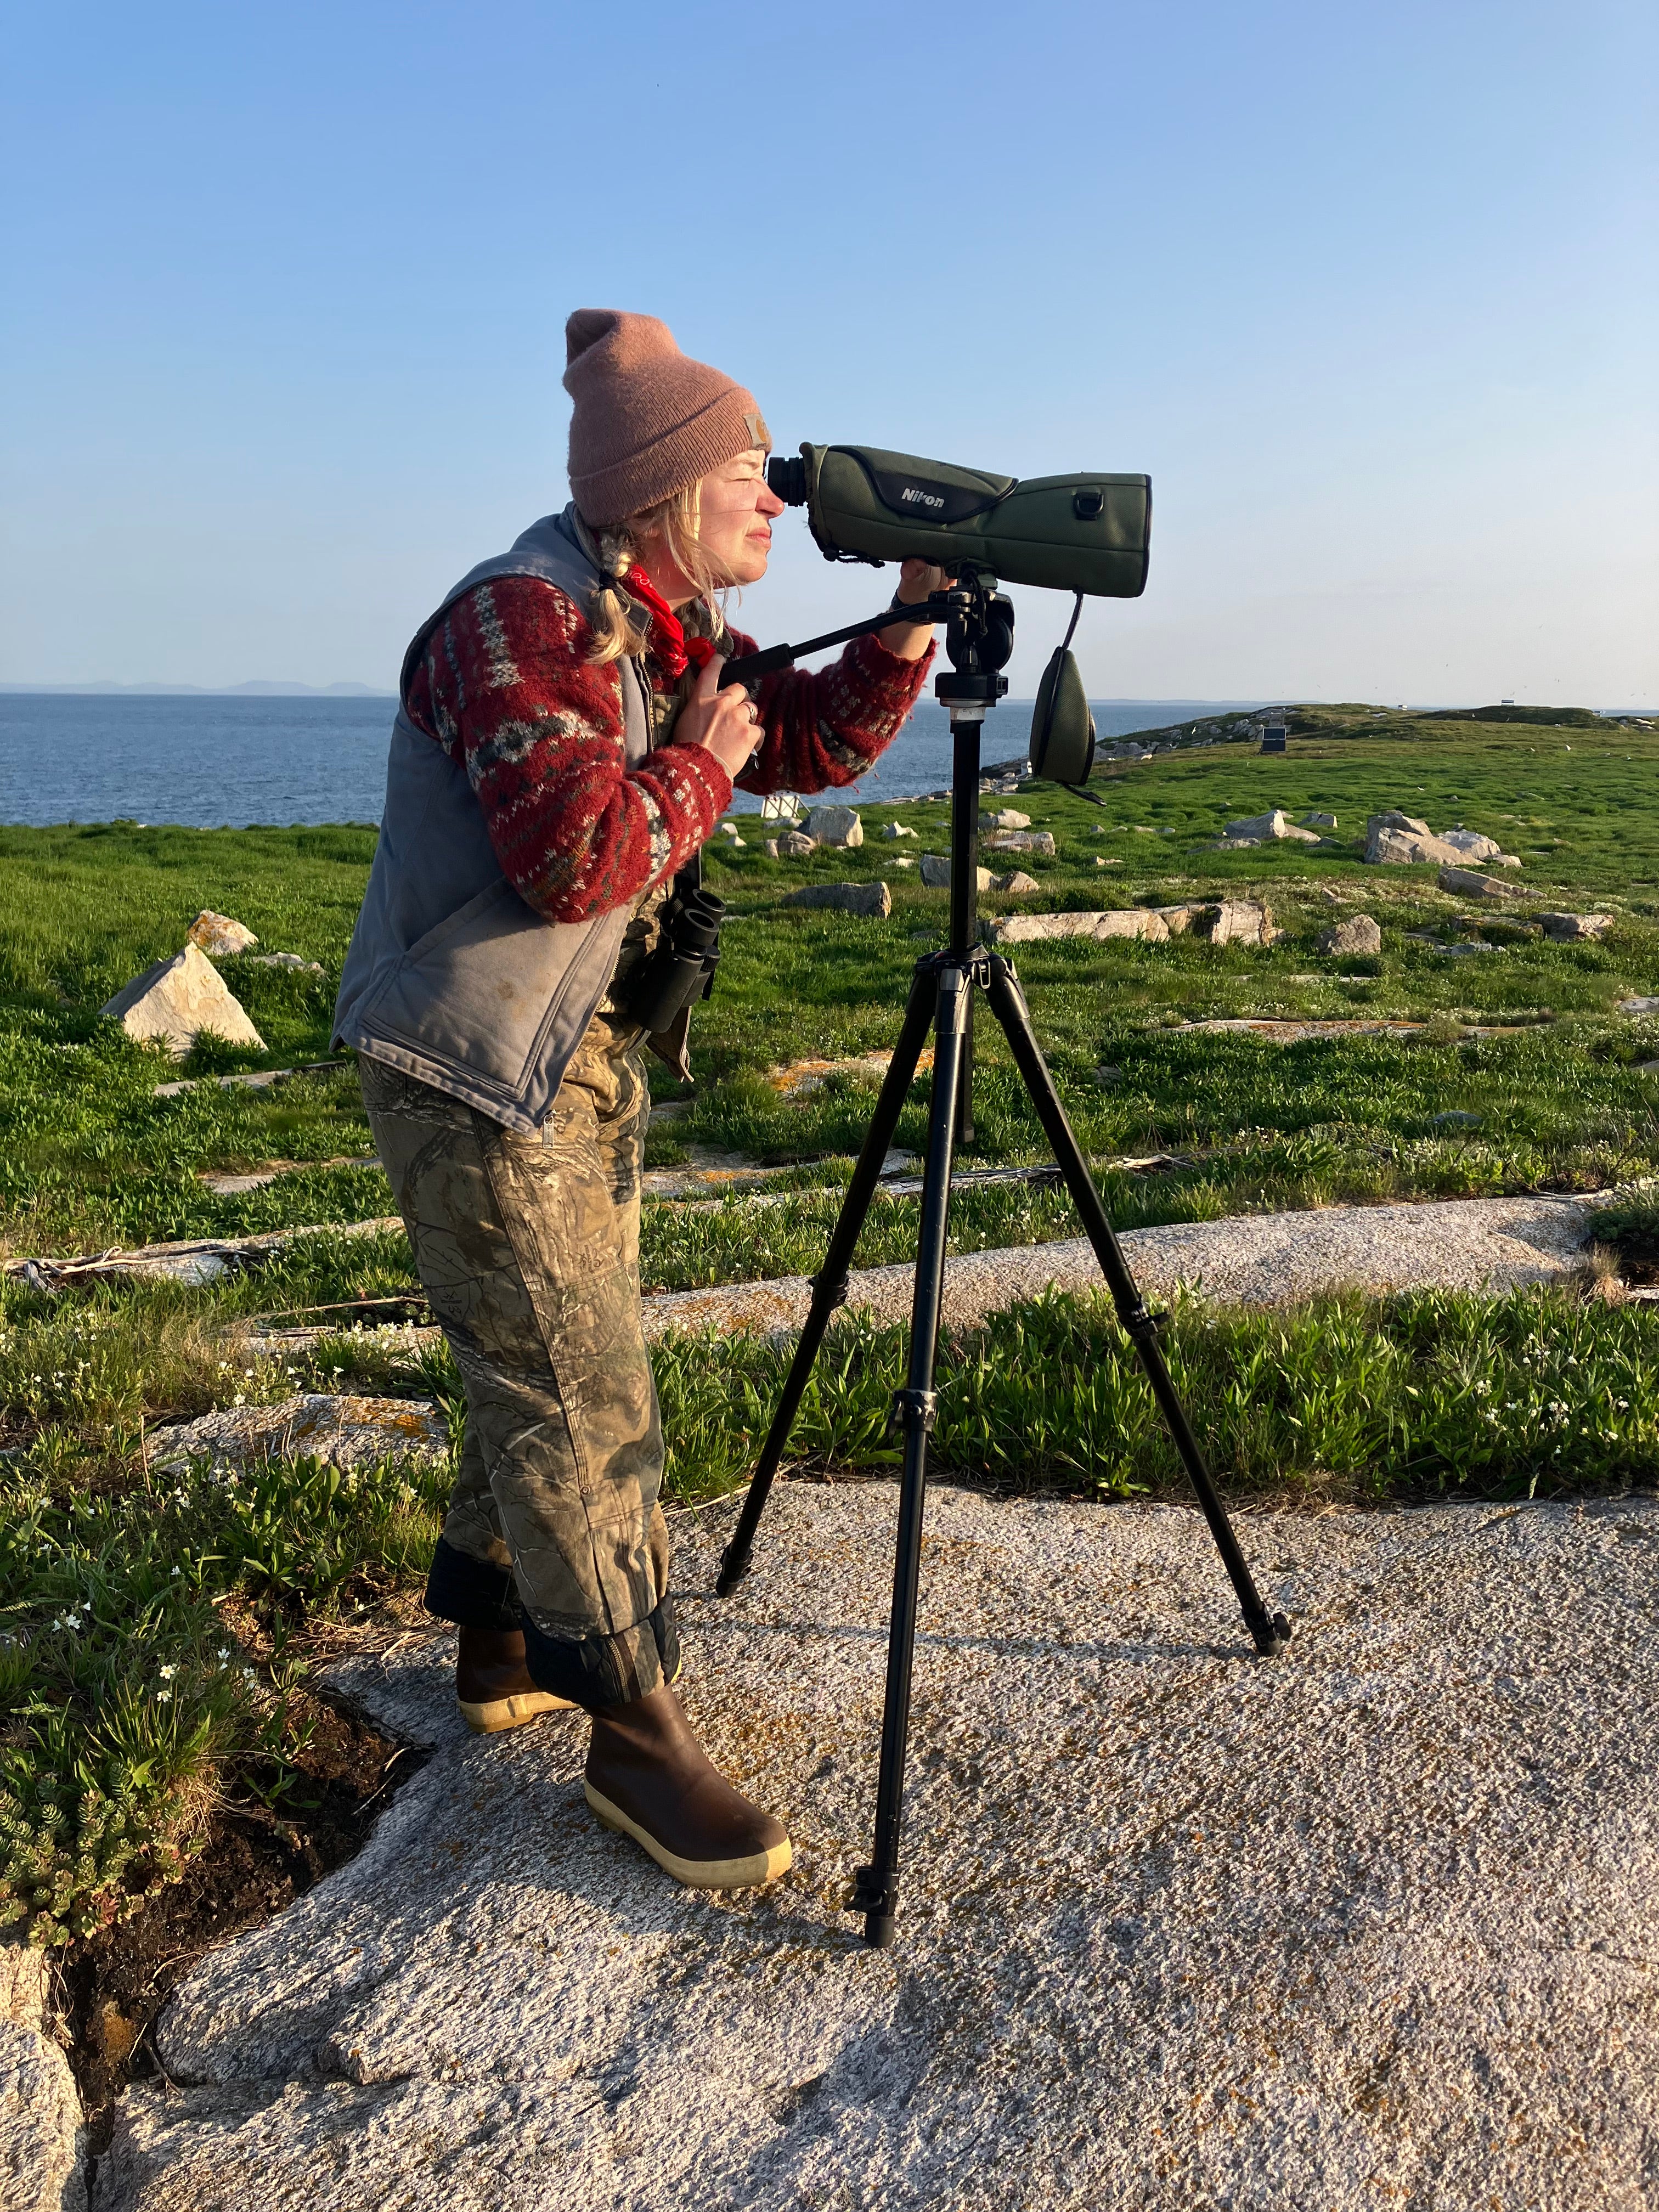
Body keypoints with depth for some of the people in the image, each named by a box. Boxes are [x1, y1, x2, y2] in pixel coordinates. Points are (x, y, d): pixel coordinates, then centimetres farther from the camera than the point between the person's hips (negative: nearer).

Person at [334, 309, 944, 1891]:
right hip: (472, 1068, -10)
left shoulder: (671, 631, 10)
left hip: (588, 1053, 10)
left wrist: (910, 617, 1)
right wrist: (698, 765, -15)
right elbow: (576, 859, -32)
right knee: (577, 1389, -6)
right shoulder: (525, 617, -20)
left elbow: (820, 746, 14)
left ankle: (504, 1640, 35)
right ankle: (633, 1731, 7)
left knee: (547, 1362, 17)